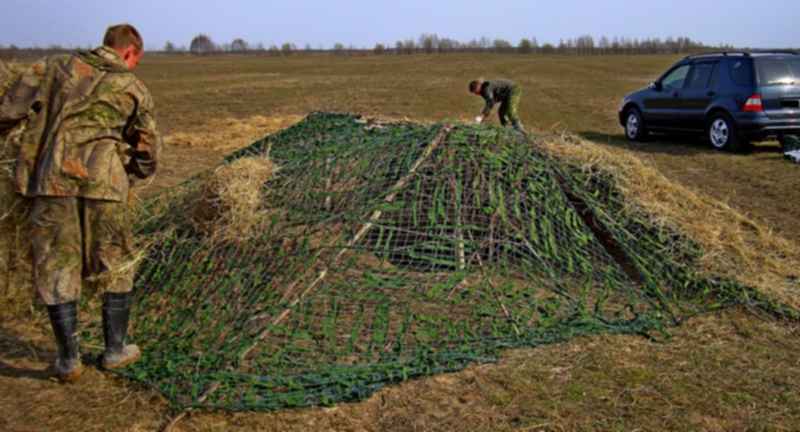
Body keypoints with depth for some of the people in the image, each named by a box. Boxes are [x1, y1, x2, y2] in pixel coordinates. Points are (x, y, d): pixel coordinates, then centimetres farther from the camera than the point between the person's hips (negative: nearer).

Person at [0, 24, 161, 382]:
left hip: (50, 179, 1)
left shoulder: (55, 67, 13)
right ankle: (115, 350, 22)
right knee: (115, 267, 15)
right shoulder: (133, 88, 11)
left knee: (56, 269, 10)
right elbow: (148, 154, 12)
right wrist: (129, 173, 29)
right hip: (102, 182, -1)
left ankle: (68, 360, 14)